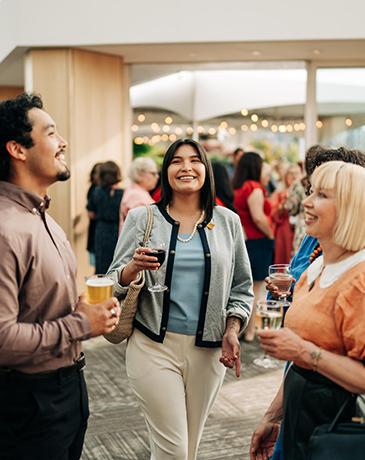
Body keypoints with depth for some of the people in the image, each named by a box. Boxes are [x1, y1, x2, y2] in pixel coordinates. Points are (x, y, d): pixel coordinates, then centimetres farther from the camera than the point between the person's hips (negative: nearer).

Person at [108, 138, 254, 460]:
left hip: (209, 350, 3)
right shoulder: (142, 218, 0)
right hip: (154, 347, -2)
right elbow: (114, 282, 1)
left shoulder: (228, 221, 6)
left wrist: (232, 331, -2)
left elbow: (242, 287, 11)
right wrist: (134, 267, -20)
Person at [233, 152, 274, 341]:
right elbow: (258, 217, -21)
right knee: (255, 290, 1)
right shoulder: (254, 188, -15)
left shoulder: (236, 188, 9)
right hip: (257, 241, -8)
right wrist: (270, 235, -9)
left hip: (240, 241, 8)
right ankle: (250, 332, 5)